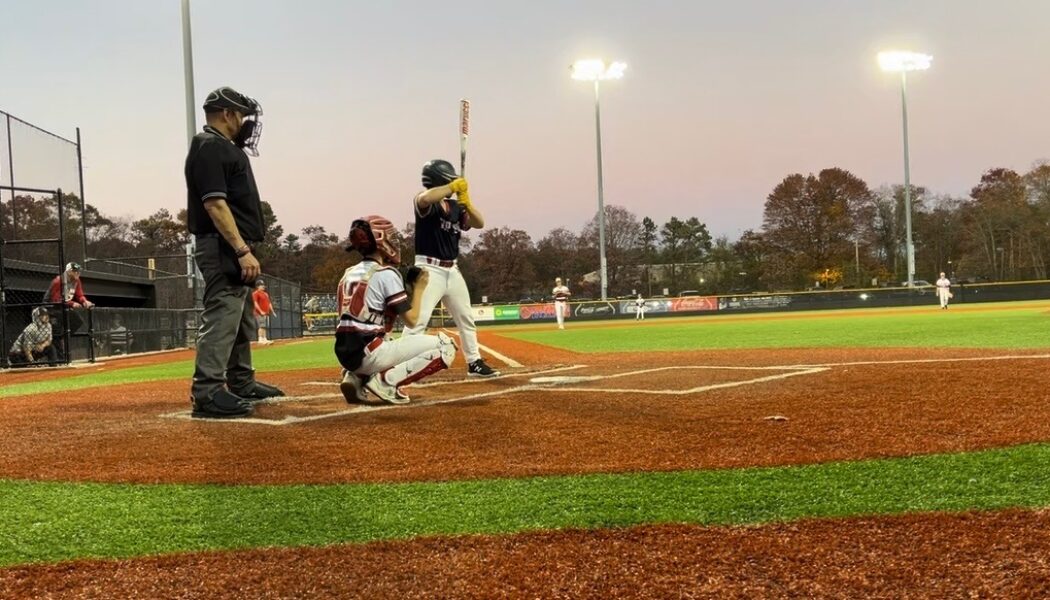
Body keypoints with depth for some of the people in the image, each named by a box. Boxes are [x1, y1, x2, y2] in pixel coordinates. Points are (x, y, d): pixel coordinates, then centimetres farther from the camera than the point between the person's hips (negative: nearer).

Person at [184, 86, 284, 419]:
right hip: (222, 247, -12)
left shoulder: (226, 147, 19)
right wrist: (242, 250, -26)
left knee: (242, 318, 19)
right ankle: (206, 393, -18)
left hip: (234, 248, 12)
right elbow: (214, 204, -23)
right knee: (222, 317, -15)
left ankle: (241, 383, 29)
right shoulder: (210, 147, -13)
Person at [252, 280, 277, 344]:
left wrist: (272, 312, 17)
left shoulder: (266, 294, 22)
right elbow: (255, 303, -14)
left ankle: (264, 339, 8)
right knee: (262, 326, -15)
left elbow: (269, 303, 25)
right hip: (260, 313, -9)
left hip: (266, 313, 9)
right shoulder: (255, 293, -5)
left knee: (265, 327, 7)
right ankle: (260, 339, -17)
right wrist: (261, 311, -21)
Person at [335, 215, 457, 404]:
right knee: (446, 346, -4)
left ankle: (356, 378, 12)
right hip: (368, 354, -8)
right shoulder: (386, 273, -6)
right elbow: (411, 320, -7)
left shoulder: (349, 274, 16)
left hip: (345, 354, 8)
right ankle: (386, 380, -13)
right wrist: (419, 288, 7)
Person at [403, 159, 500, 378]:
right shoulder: (426, 202, -10)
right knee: (417, 321, -17)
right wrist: (453, 187, -22)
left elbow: (479, 223, 6)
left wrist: (466, 202, -10)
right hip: (429, 270, -8)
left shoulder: (454, 207, 10)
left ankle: (475, 363, 28)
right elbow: (425, 198, -34)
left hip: (452, 271, 8)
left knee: (466, 319, 16)